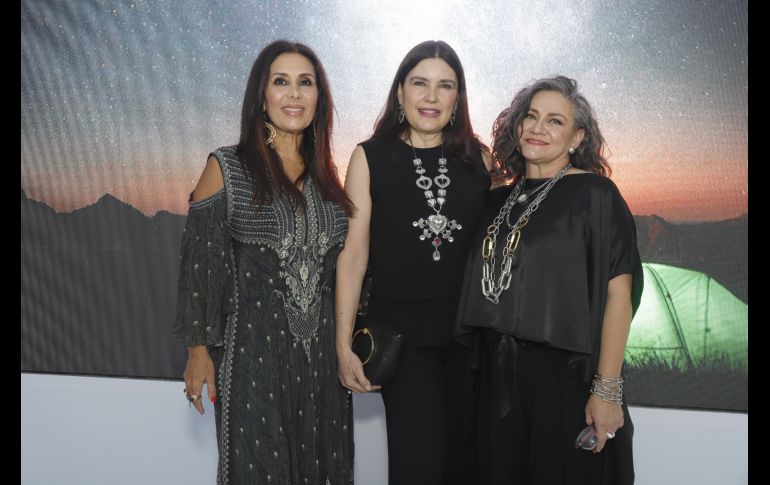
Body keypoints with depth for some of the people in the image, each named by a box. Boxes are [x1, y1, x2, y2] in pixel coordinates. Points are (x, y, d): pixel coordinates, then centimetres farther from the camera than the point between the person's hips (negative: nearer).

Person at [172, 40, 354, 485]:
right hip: (253, 345, -4)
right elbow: (200, 264, -5)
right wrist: (199, 351, -6)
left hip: (322, 348, 4)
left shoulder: (326, 174, 8)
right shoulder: (227, 168, -5)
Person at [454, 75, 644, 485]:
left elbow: (618, 292, -12)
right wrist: (487, 367, 6)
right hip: (499, 375, 5)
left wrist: (607, 389, -17)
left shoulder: (594, 195, -7)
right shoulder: (500, 199, 9)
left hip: (566, 376, -5)